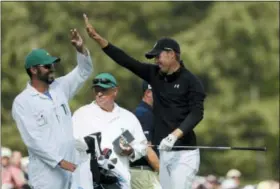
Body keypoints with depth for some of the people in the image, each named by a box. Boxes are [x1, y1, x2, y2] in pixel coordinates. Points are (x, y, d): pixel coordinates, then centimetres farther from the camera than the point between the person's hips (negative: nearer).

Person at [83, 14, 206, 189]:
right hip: (164, 152, 7)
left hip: (184, 153, -7)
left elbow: (196, 113, -16)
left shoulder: (191, 81, -8)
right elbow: (126, 61, 9)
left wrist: (174, 135, -30)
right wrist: (97, 38, 2)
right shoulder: (154, 74, 10)